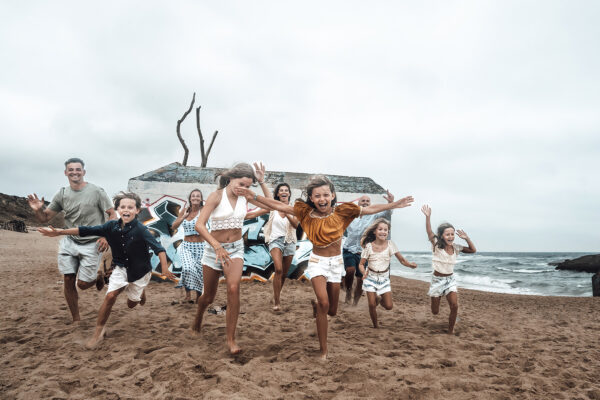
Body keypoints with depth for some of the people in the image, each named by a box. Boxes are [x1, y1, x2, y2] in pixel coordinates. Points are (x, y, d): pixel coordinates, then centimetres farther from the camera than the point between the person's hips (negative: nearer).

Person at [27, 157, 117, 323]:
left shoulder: (97, 192, -9)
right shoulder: (62, 194, 3)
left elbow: (112, 215, -4)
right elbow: (45, 218, 7)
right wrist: (37, 209, -16)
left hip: (91, 244, -4)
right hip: (69, 242, 4)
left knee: (83, 284, -2)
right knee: (68, 281, 2)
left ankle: (97, 278, 35)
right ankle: (76, 320, 20)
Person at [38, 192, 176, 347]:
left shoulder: (140, 230, -26)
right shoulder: (112, 226, -13)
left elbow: (158, 248, -32)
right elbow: (86, 231, -9)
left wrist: (165, 268, -42)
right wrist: (59, 232, -11)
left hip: (139, 271, -2)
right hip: (121, 268, 2)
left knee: (131, 304, 13)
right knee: (110, 296, -14)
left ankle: (140, 292, 49)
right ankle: (99, 330, 5)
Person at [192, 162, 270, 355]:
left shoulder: (244, 196, -2)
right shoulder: (216, 196, -15)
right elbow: (199, 225, -23)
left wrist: (262, 182, -8)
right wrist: (217, 247, -33)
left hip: (236, 248, 2)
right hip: (214, 248, -2)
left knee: (233, 288, -23)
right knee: (209, 297, 11)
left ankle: (231, 339, -11)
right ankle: (198, 316, 47)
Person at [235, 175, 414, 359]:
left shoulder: (341, 212, -8)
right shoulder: (306, 213, -9)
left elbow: (370, 209, -3)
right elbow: (279, 206, -9)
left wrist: (394, 205, -4)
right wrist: (255, 197, -16)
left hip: (336, 262, 2)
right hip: (317, 261, -2)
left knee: (332, 310, 8)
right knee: (324, 304, -21)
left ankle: (316, 305, 45)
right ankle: (323, 350, -5)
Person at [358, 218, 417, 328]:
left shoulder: (390, 244, -8)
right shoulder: (368, 246, -10)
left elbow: (402, 260, -6)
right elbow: (361, 264, -6)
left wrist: (410, 264, -26)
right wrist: (364, 273, -25)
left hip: (384, 278, 1)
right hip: (371, 277, -1)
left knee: (389, 306, -3)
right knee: (372, 305, -3)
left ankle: (379, 299, 31)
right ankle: (375, 326, 21)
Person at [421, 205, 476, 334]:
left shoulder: (455, 247, -1)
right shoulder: (437, 245, -14)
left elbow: (473, 250, 6)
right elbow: (429, 232, -28)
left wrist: (467, 238, -10)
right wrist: (427, 217, -40)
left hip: (450, 279, 3)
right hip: (437, 279, -3)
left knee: (454, 306, -16)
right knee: (435, 312, 5)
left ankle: (450, 330, 8)